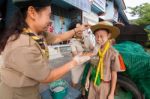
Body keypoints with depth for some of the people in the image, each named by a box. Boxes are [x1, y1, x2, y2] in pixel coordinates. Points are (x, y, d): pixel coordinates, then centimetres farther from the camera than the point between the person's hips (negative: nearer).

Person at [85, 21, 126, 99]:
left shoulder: (113, 53, -20)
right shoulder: (94, 50, -8)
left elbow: (114, 75, -13)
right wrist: (87, 80, 5)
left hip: (104, 85, -4)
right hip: (92, 83, 4)